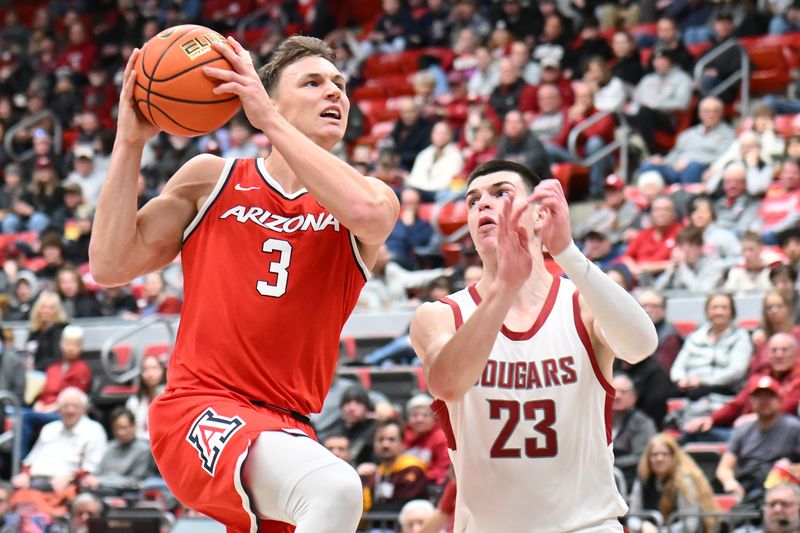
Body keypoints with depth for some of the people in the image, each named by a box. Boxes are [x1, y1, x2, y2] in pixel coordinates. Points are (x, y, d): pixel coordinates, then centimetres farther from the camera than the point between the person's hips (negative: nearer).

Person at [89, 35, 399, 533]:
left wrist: (268, 118, -15)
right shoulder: (211, 179, 11)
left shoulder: (373, 196, 10)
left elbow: (366, 212, -17)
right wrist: (130, 142, 0)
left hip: (283, 428, 4)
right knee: (335, 490, -32)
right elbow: (110, 265, 5)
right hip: (199, 409, -4)